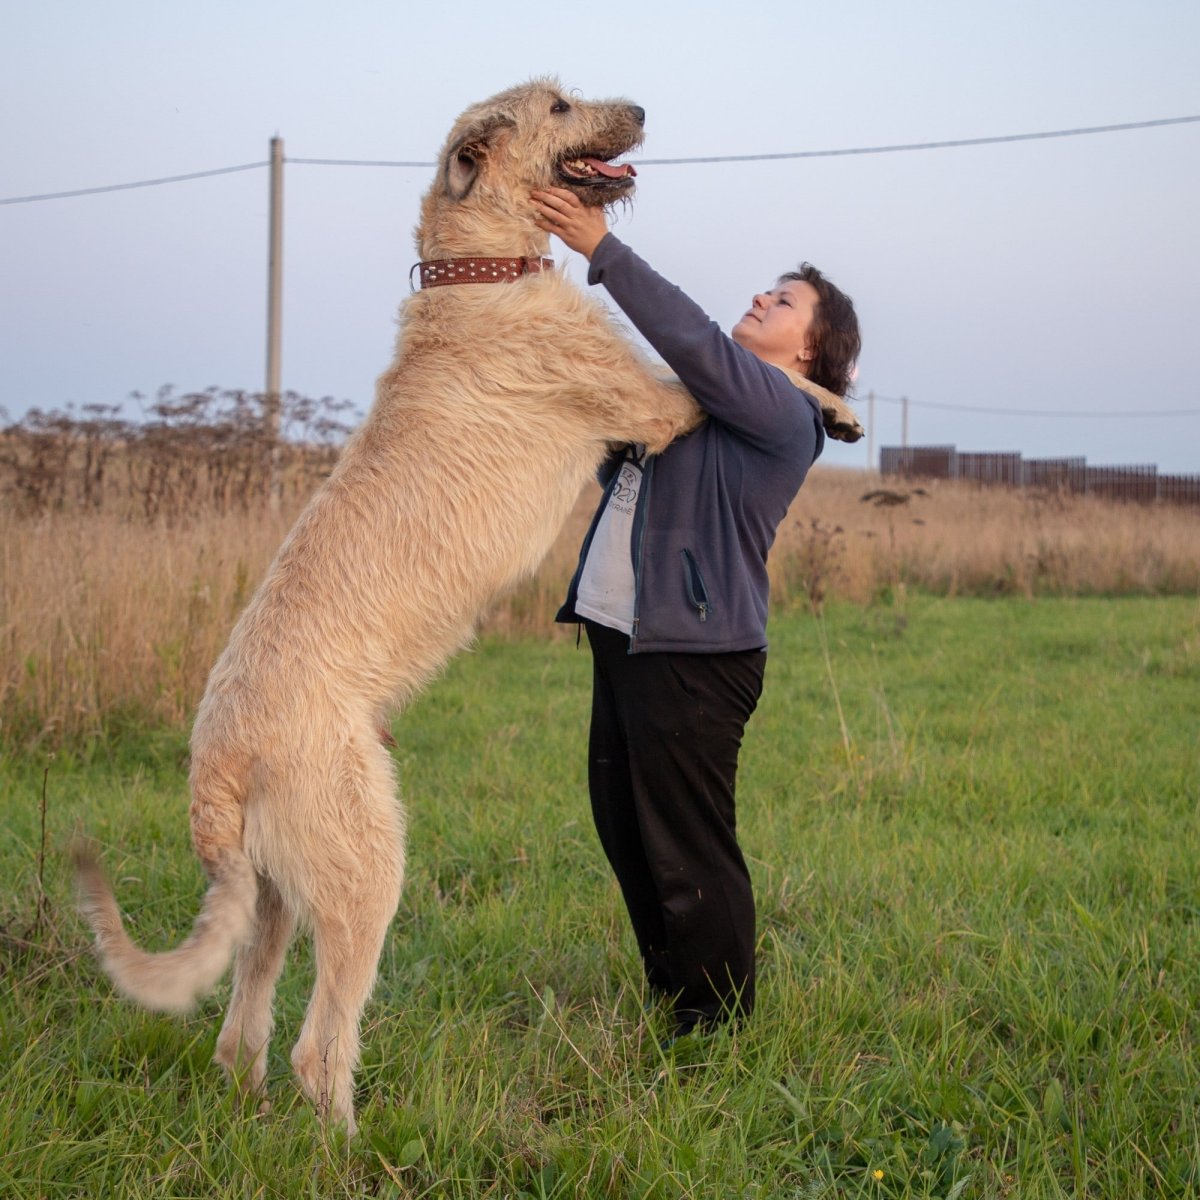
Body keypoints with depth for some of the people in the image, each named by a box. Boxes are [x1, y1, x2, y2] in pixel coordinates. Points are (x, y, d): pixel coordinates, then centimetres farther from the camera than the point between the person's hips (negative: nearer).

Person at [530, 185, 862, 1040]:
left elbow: (695, 343, -22)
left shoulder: (783, 411, -8)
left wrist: (602, 249, -22)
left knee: (689, 849, -4)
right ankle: (672, 999, 31)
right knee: (626, 833, 17)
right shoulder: (707, 400, 21)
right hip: (623, 641, 10)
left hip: (693, 655, -10)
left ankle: (719, 1028, 8)